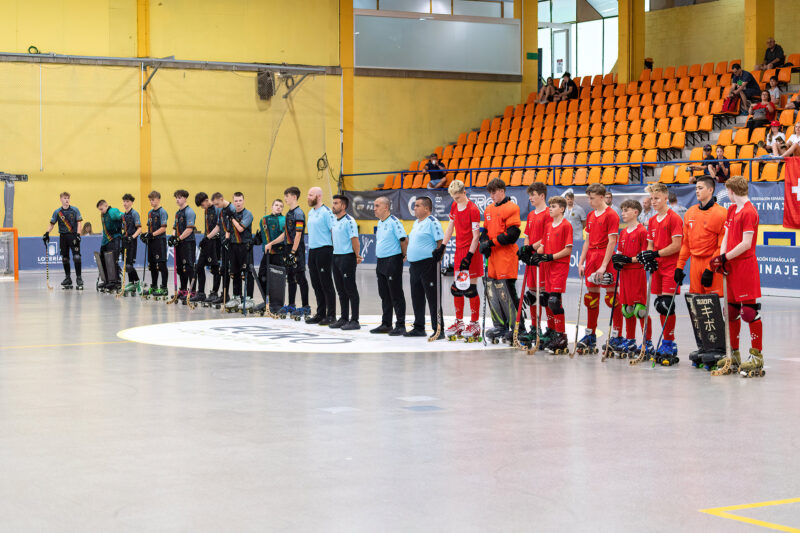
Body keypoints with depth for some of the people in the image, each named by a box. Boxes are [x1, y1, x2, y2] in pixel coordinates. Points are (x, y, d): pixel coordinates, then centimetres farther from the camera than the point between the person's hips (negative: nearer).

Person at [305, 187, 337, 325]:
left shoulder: (326, 212, -11)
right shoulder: (311, 213, 16)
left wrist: (336, 247, -17)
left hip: (324, 250, -9)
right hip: (312, 251, 9)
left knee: (326, 284, -5)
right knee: (316, 284, 11)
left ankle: (331, 315, -1)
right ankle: (320, 314, 18)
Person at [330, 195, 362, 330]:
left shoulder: (349, 221, -13)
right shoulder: (334, 221, 14)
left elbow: (355, 239, -16)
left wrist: (357, 256, -18)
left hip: (347, 257, -8)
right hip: (336, 257, 8)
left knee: (350, 290, -5)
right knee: (341, 290, 12)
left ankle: (354, 320, -2)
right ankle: (344, 318, 19)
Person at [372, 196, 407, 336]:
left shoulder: (394, 222, -14)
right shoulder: (380, 223, 13)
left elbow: (404, 240, -16)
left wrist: (403, 255, -5)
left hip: (393, 261, -9)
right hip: (381, 262, 9)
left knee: (396, 295, -4)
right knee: (384, 295, 13)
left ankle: (400, 325, 1)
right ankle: (386, 324, 21)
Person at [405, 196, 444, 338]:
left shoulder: (432, 223, -10)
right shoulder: (416, 223, 18)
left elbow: (441, 242, -15)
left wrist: (437, 260, -18)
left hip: (427, 264, -9)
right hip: (414, 265, 9)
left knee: (433, 298, -6)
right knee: (417, 298, 14)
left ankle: (438, 329, -2)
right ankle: (419, 328, 23)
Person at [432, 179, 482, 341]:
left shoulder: (473, 210, -16)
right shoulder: (454, 206, 9)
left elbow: (476, 236, -17)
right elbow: (450, 227, 17)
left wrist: (469, 256, -21)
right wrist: (442, 247, 12)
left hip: (470, 251, -8)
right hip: (459, 250, 8)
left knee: (470, 288, -5)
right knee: (456, 288, 10)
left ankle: (474, 324, 3)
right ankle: (459, 322, 20)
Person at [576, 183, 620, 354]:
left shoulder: (611, 215, -9)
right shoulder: (591, 215, 15)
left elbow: (611, 242, -13)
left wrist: (604, 265, -18)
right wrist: (581, 262, 13)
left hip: (605, 259, -7)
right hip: (591, 258, 7)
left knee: (611, 296, -5)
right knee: (591, 296, 9)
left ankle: (616, 335, -1)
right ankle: (590, 336, 16)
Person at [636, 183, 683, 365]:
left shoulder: (674, 218, -9)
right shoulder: (652, 221, 14)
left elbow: (676, 246, -14)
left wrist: (656, 254, -15)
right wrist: (649, 259, -2)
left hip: (671, 268, -7)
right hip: (657, 268, 7)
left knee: (666, 305, -11)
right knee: (659, 305, 8)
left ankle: (669, 345, -5)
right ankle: (667, 344, 17)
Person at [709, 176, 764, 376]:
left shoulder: (749, 212, -14)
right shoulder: (732, 210, 14)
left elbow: (746, 244, -18)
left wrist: (725, 257, -13)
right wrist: (722, 257, -1)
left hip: (745, 265, -9)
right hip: (731, 267, 9)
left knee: (750, 311, -7)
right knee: (731, 311, 13)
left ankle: (757, 358, -3)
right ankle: (734, 356, 23)